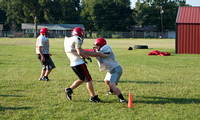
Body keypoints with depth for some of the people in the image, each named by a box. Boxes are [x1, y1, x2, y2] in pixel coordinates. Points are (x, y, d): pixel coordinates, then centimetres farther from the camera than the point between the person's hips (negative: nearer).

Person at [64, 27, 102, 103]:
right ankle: (93, 97, 5)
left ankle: (69, 89, 13)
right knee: (88, 80, 1)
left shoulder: (67, 40, 14)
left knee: (82, 79, 21)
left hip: (73, 64, 9)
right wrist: (87, 57, -5)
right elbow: (79, 52, -19)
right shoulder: (76, 40, -13)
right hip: (79, 63, -8)